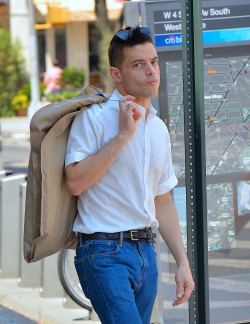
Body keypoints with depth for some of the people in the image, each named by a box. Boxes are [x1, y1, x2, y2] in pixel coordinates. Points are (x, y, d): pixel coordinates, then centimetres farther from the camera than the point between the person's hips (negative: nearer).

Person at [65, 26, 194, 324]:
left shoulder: (159, 129, 15)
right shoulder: (95, 117, -7)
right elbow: (75, 182, -19)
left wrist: (182, 263, 18)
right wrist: (123, 134, -16)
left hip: (146, 252, 7)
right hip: (105, 253, -7)